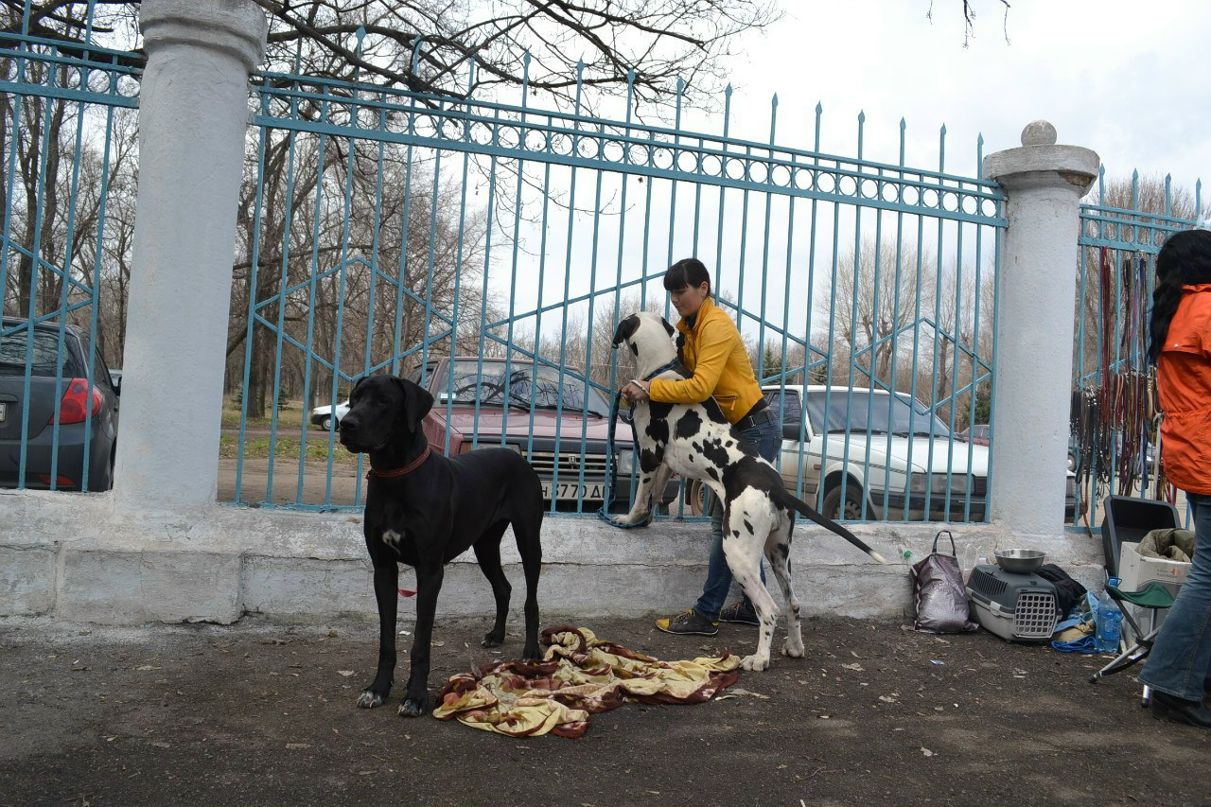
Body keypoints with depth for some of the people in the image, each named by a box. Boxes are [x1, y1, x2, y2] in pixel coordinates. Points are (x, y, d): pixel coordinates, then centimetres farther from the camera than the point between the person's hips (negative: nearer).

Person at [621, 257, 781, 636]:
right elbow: (687, 376, 7)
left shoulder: (716, 326, -18)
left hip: (756, 430, -10)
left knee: (726, 523, -8)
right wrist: (648, 388, -9)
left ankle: (706, 614, -3)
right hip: (743, 430, 10)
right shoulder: (690, 327, 11)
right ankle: (754, 604, 22)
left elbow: (701, 386, -28)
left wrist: (649, 389, -24)